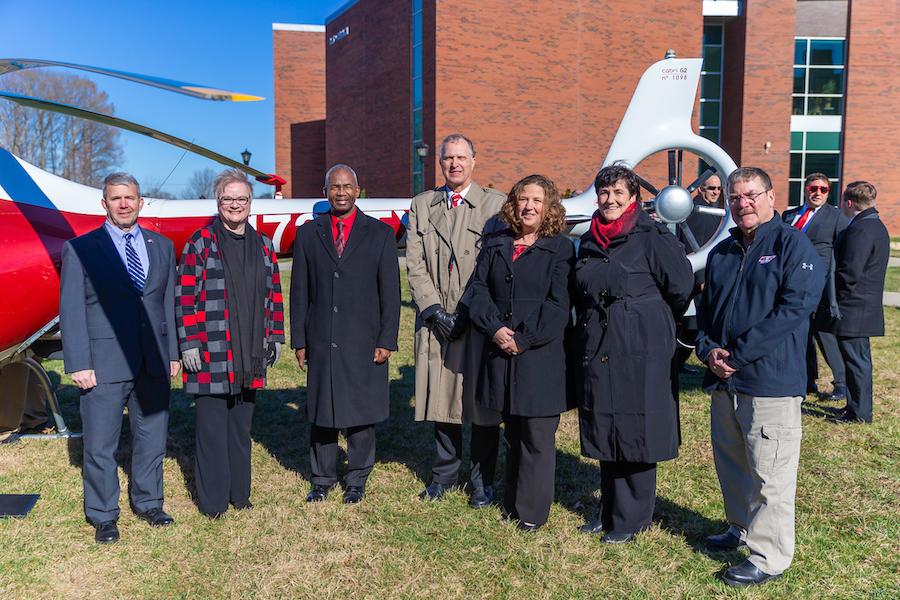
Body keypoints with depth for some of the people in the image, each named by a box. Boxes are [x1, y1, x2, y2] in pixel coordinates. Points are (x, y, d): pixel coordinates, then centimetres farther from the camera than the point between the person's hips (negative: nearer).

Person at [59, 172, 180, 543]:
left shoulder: (162, 247, 11)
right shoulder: (80, 249, 0)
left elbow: (169, 303, 12)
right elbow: (71, 311, -3)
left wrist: (173, 353, 8)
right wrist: (79, 364, -9)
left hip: (153, 362, 4)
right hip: (104, 363, -3)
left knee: (152, 438, 13)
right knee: (100, 446, 4)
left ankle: (148, 503, 31)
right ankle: (103, 516, 21)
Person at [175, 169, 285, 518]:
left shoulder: (263, 246, 11)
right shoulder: (201, 243, -3)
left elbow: (274, 295, 16)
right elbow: (186, 295, -7)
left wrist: (275, 338, 12)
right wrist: (189, 343, -11)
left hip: (250, 356, 5)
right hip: (212, 354, -4)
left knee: (242, 427, 14)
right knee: (212, 428, 1)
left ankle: (239, 493, 25)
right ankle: (212, 500, 13)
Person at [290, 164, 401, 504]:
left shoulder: (380, 233, 3)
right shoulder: (308, 234, 8)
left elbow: (390, 292, 1)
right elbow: (300, 292, 8)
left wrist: (386, 341, -5)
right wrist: (299, 341, 4)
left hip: (364, 342, -1)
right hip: (321, 342, 2)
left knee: (361, 413, 5)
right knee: (321, 412, 8)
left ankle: (357, 481, 21)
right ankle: (322, 479, 23)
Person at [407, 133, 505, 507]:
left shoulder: (494, 204, 1)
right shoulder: (422, 205, 11)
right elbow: (415, 265, 5)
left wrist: (465, 312, -11)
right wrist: (435, 310, -6)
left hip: (478, 320, -3)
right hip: (436, 320, 3)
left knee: (482, 402, 3)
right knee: (441, 398, 10)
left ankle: (482, 481, 18)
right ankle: (445, 473, 27)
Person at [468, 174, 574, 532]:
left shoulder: (560, 249, -2)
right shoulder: (496, 245, 12)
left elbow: (558, 305, -9)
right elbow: (479, 289, 5)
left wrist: (524, 340, -13)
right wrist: (494, 328, -10)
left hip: (540, 355, -4)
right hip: (501, 353, 5)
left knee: (537, 437, 1)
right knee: (512, 433, 15)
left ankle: (532, 511, 12)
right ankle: (513, 503, 27)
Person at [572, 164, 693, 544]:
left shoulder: (651, 237, -8)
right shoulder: (589, 241, 11)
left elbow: (682, 287, -10)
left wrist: (654, 323, 2)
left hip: (639, 353, -6)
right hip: (596, 352, 6)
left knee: (634, 432, 2)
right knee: (604, 431, 13)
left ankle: (631, 519, 15)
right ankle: (609, 509, 27)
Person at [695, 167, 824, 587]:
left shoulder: (793, 245, -6)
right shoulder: (722, 252, 15)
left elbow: (794, 308, -17)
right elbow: (706, 308, 17)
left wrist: (738, 354, -18)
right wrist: (708, 350, -4)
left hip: (771, 381, -7)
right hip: (724, 380, 7)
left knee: (769, 474, -3)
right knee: (730, 462, 19)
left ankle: (770, 557, 9)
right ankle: (742, 528, 38)